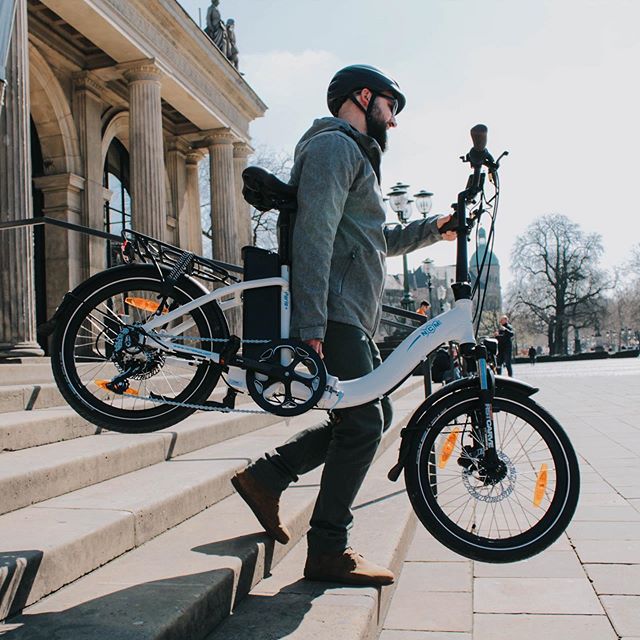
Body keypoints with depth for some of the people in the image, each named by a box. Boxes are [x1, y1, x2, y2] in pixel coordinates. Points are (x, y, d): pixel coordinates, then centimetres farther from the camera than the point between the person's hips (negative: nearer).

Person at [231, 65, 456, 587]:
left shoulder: (355, 154, 29)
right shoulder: (333, 146, -5)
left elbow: (377, 242, 34)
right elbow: (313, 235, -19)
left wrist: (432, 229, 24)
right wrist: (312, 326, -26)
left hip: (352, 317, 11)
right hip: (333, 314, -11)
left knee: (372, 415, 12)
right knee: (362, 424, -9)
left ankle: (266, 476, 16)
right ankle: (329, 552, 1)